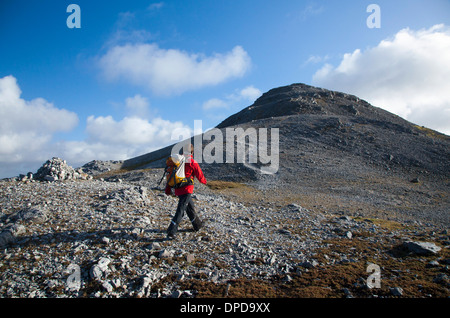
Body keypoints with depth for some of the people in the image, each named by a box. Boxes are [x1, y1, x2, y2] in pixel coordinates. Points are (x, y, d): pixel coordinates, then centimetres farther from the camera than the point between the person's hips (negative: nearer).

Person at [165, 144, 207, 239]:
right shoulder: (192, 163, -10)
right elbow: (199, 175, 0)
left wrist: (168, 189, 16)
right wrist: (204, 181, 22)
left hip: (178, 189, 7)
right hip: (187, 190, -7)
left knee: (190, 207, 21)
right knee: (180, 210, -6)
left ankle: (197, 225, 37)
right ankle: (171, 232, -10)